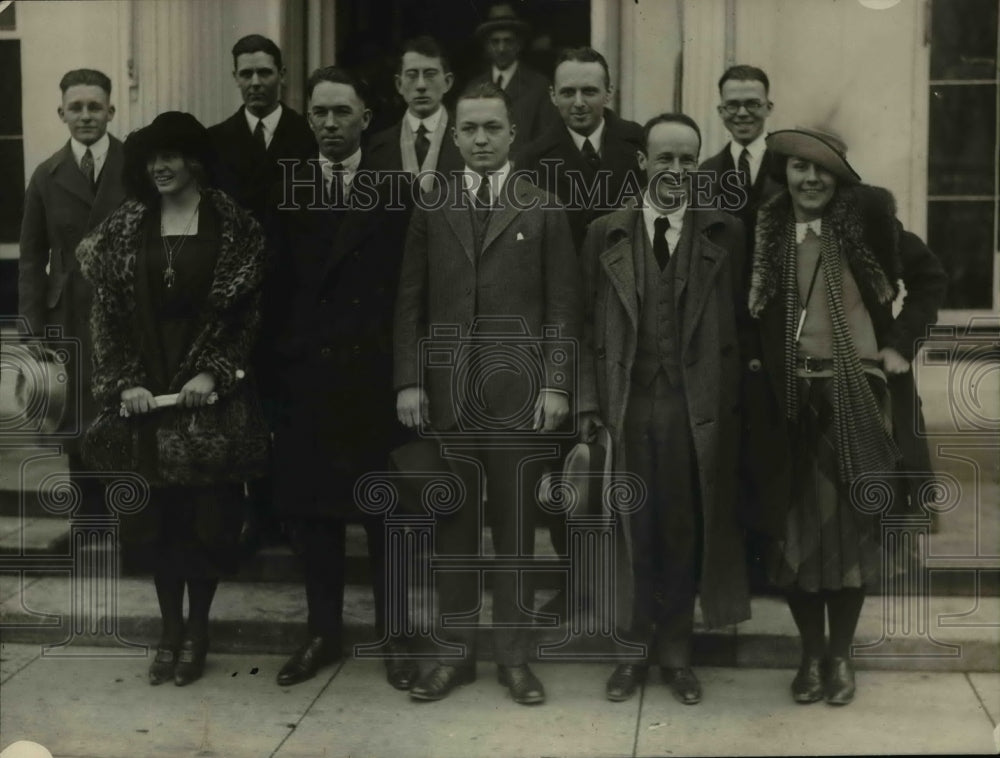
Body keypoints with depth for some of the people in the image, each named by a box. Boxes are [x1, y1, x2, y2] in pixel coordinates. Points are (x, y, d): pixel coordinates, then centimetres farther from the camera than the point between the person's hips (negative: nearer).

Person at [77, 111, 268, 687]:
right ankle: (170, 629, 21)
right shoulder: (125, 228, 7)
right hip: (146, 393, 3)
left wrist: (215, 374, -13)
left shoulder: (235, 227, -1)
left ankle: (197, 630, 18)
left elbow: (251, 312, -3)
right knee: (156, 515, 7)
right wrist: (123, 383, -6)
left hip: (212, 394, -2)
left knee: (209, 515, 3)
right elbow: (108, 313, 5)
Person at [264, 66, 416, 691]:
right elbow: (278, 287, 6)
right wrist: (277, 361, -1)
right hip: (306, 374, 3)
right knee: (311, 506, 9)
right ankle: (324, 631, 23)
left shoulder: (395, 192, 0)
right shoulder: (287, 194, 8)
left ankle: (393, 637, 18)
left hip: (377, 373, -3)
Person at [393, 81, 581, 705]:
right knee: (453, 526, 8)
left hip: (517, 393, -2)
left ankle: (514, 655, 16)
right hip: (445, 392, 2)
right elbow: (411, 302, 7)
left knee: (515, 530, 5)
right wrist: (409, 381, -1)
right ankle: (456, 653, 19)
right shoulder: (430, 208, 10)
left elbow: (563, 306, 2)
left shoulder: (544, 209, 5)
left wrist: (556, 384, -6)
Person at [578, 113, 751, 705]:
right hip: (626, 405, 1)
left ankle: (675, 650, 23)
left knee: (686, 532, 7)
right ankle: (632, 647, 24)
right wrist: (589, 403, -1)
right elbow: (589, 326, 5)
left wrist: (734, 406, -3)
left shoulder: (726, 234, 4)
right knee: (631, 531, 8)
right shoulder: (606, 234, 6)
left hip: (699, 410, 0)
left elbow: (742, 324, 3)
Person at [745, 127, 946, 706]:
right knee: (797, 528, 5)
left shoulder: (867, 218, -1)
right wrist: (756, 365, -4)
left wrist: (902, 343, -1)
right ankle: (811, 654, 20)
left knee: (852, 527, 5)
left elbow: (930, 277, 6)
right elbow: (752, 315, 10)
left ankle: (841, 655, 19)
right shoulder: (767, 229, 3)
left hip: (858, 395, -1)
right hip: (792, 399, 1)